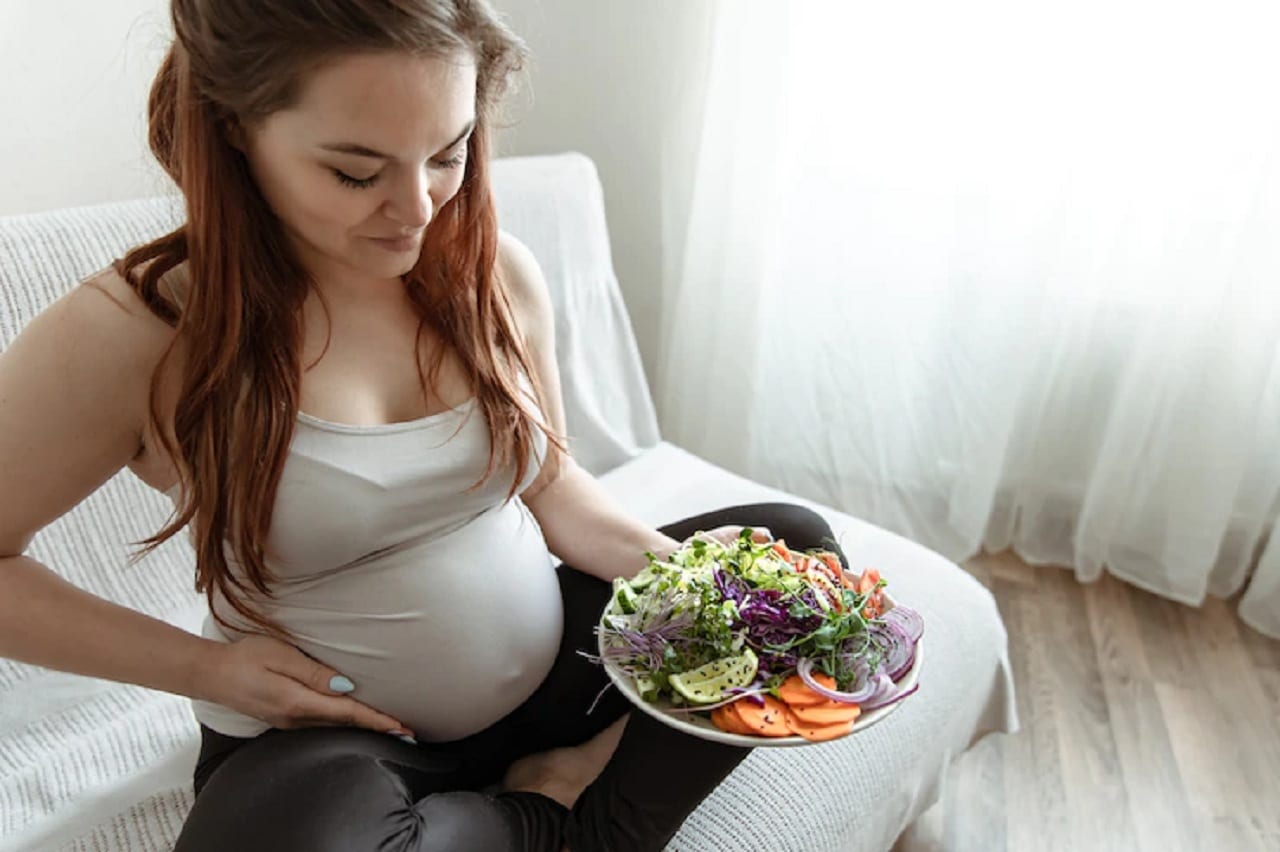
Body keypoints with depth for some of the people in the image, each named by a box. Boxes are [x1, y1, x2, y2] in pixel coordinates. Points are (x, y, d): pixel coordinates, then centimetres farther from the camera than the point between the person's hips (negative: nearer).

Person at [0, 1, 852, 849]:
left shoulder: (497, 272, -6)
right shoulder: (130, 335, -18)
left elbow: (551, 479, 5)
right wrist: (205, 666, -14)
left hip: (549, 667, 4)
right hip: (327, 738, -3)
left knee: (798, 542, 1)